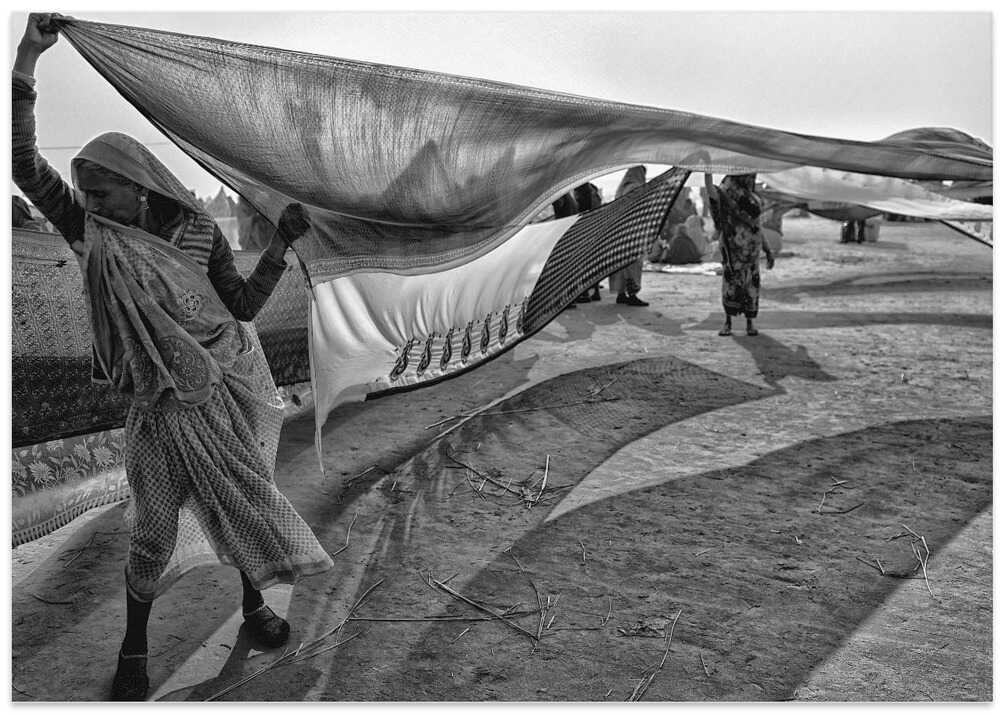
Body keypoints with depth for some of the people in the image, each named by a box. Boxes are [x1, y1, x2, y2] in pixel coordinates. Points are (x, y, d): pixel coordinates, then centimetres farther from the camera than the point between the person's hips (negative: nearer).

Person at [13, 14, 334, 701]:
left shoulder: (198, 231, 0)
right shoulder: (90, 232, -3)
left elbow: (243, 304, 2)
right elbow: (24, 162, -13)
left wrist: (282, 243, -7)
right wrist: (27, 58, -19)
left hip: (225, 392, 2)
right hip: (162, 406, -1)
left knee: (250, 503, 12)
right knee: (154, 533, 4)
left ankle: (254, 605, 36)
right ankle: (133, 652, 25)